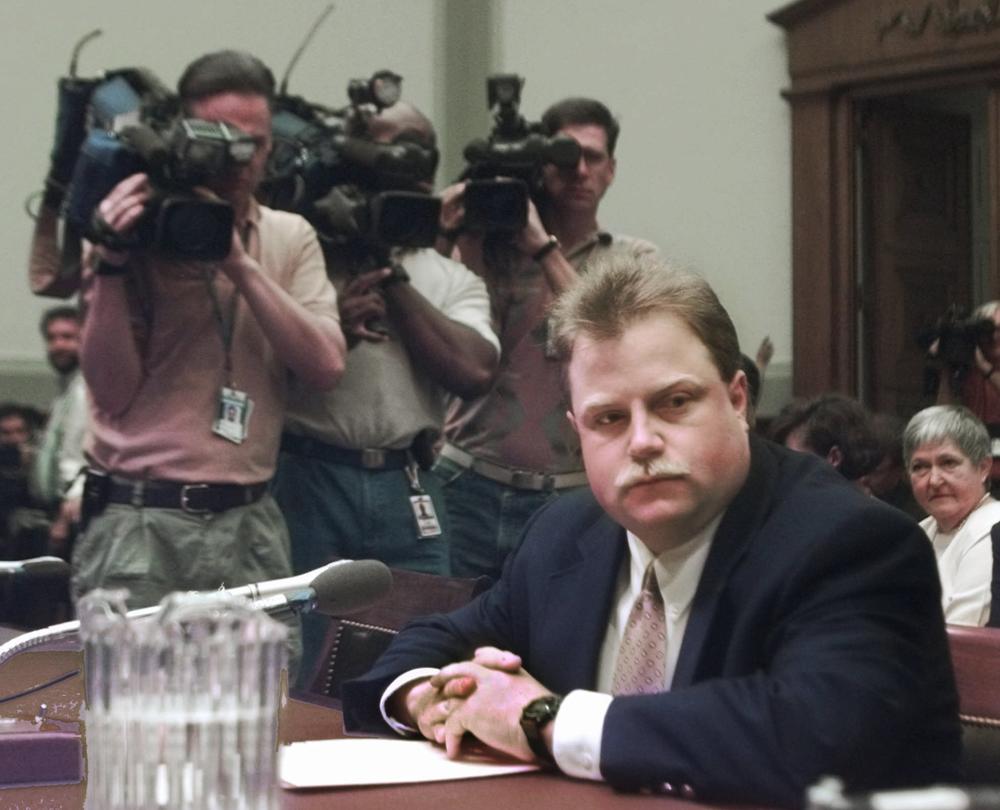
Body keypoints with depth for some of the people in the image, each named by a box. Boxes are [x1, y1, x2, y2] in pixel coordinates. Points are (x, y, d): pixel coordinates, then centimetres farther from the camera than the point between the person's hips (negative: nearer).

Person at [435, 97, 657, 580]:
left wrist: (544, 247, -12)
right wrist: (469, 238, -9)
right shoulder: (489, 245, 7)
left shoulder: (632, 261, 6)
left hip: (567, 500, 0)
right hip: (468, 489, 1)